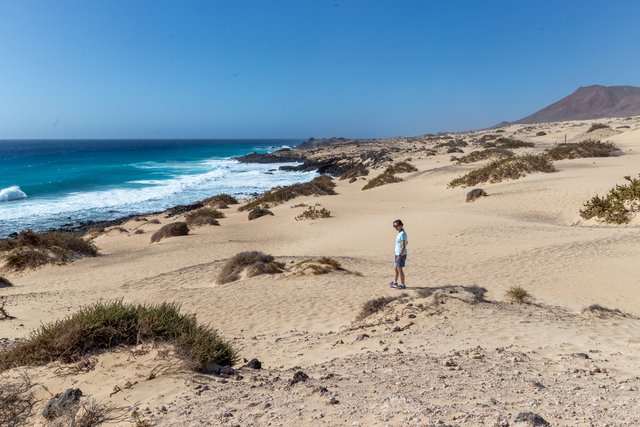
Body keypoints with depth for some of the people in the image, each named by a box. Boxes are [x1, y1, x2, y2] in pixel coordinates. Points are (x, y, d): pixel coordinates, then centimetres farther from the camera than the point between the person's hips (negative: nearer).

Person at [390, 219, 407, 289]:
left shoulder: (402, 234, -20)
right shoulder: (399, 233, 9)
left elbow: (403, 246, -23)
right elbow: (406, 242, 21)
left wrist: (400, 255, -24)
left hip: (401, 254, -10)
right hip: (397, 254, 10)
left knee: (400, 269, -1)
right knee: (396, 268, 20)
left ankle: (402, 285, 8)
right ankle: (395, 282, 34)